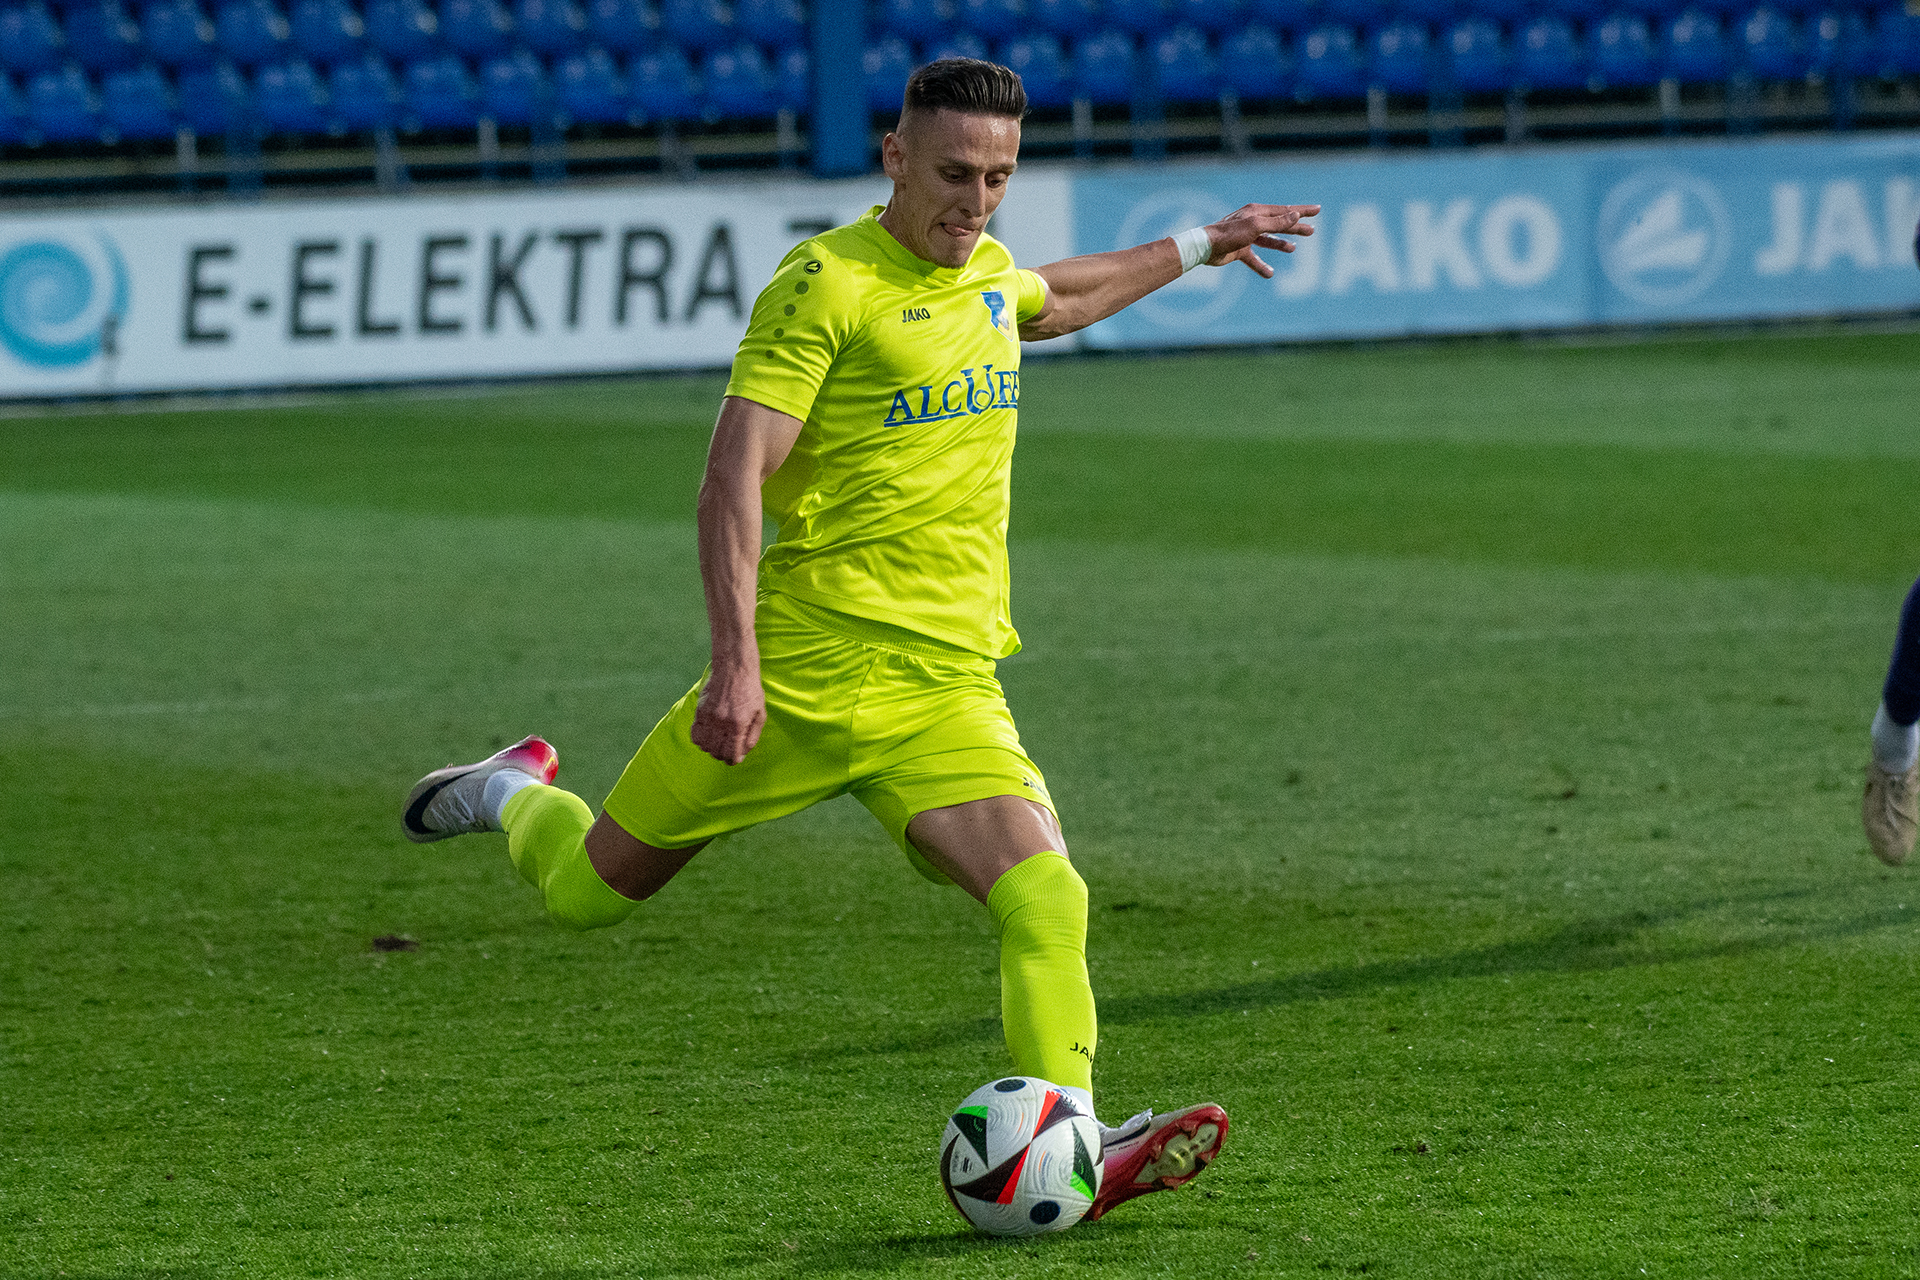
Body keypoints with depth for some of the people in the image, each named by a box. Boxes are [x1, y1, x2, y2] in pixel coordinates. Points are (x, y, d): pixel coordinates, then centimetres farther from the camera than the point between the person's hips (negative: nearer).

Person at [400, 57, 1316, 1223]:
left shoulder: (988, 273, 12)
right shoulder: (828, 282, -11)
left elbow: (1056, 301, 41)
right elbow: (734, 475, -18)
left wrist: (1195, 248, 44)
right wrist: (737, 664, -26)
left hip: (946, 686, 5)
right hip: (800, 667, -5)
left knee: (1048, 899, -20)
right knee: (589, 892, 10)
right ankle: (515, 796, 42)